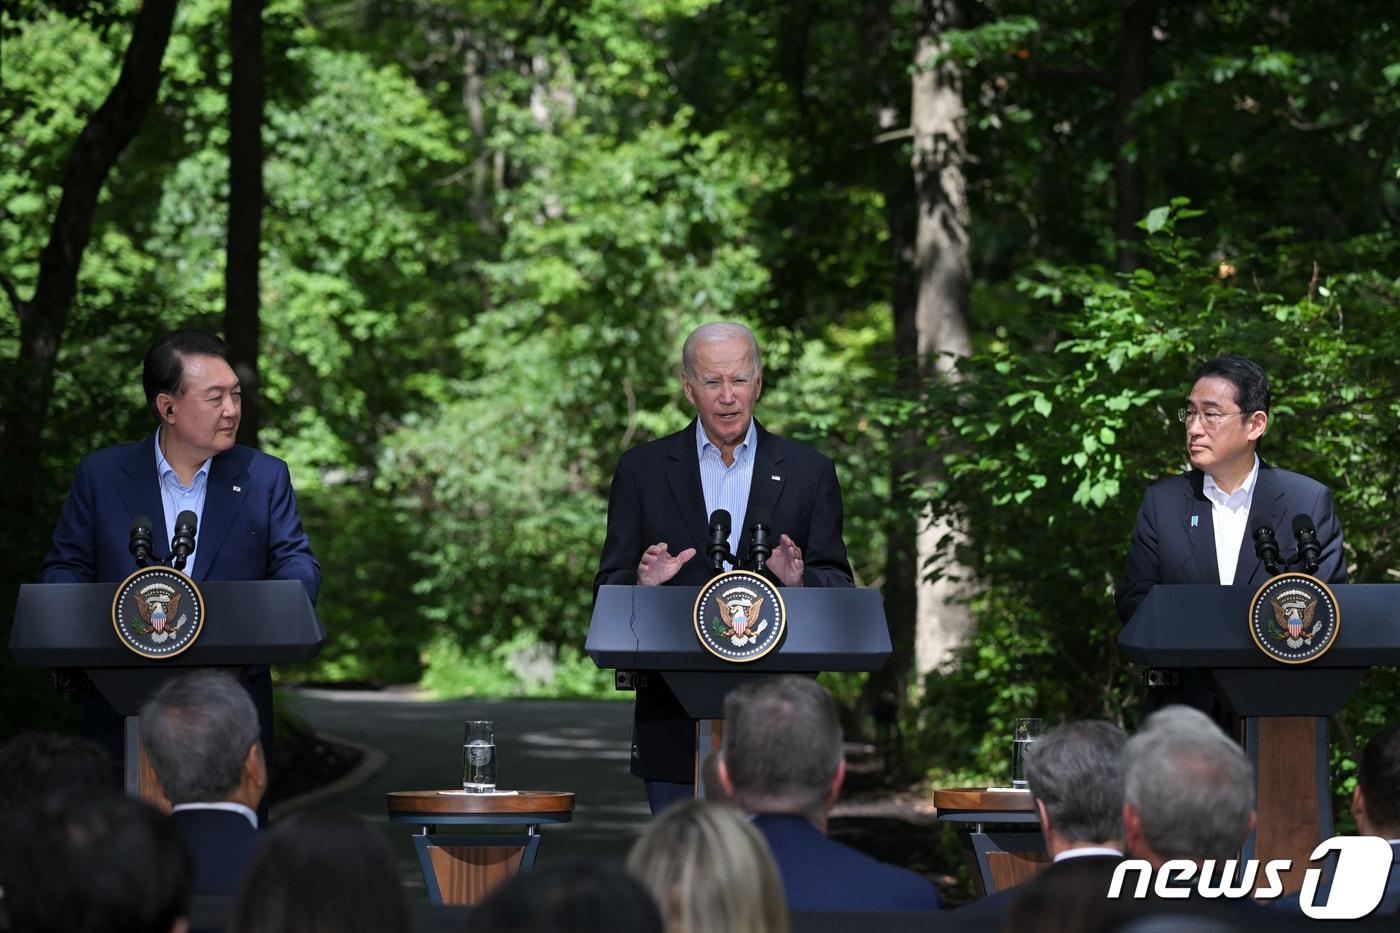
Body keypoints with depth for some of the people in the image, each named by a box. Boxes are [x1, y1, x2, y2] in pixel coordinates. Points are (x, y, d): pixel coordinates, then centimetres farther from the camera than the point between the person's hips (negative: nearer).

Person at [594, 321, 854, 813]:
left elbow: (840, 588, 5)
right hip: (675, 715, 0)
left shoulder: (808, 472, 8)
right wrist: (642, 583, -18)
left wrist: (801, 581, -17)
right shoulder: (642, 470, 7)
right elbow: (608, 590, 5)